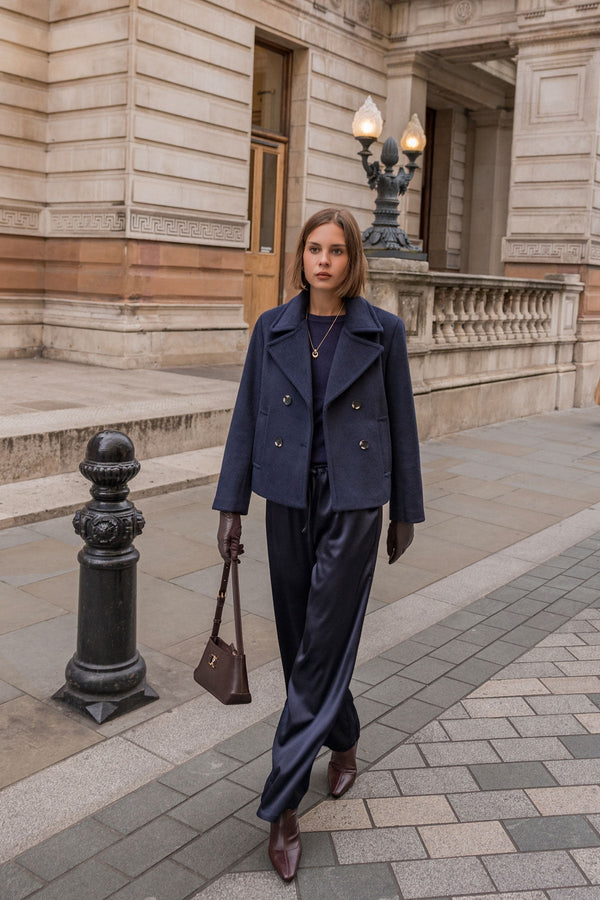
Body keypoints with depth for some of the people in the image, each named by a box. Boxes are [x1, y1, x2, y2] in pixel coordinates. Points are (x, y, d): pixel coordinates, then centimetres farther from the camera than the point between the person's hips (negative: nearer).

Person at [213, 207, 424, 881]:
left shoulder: (383, 331, -2)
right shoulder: (272, 328, 3)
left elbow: (401, 422, 3)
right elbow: (247, 418, 5)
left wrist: (406, 512, 4)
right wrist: (230, 504, 2)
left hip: (353, 504, -3)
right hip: (289, 501, 3)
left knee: (323, 649, -3)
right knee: (299, 641, 14)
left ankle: (281, 805, 7)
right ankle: (343, 742, 41)